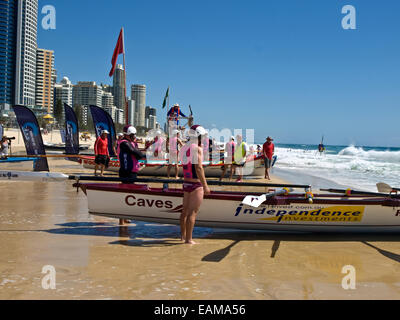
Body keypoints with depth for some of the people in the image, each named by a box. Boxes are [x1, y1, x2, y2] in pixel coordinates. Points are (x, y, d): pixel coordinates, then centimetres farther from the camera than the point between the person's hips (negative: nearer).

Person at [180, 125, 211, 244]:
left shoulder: (184, 148, 10)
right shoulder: (197, 148, -14)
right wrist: (205, 185, -19)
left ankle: (183, 235, 27)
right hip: (196, 185, -8)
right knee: (193, 212, -5)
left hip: (186, 183, 8)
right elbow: (199, 168, -21)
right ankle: (188, 239, -4)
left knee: (185, 210, 16)